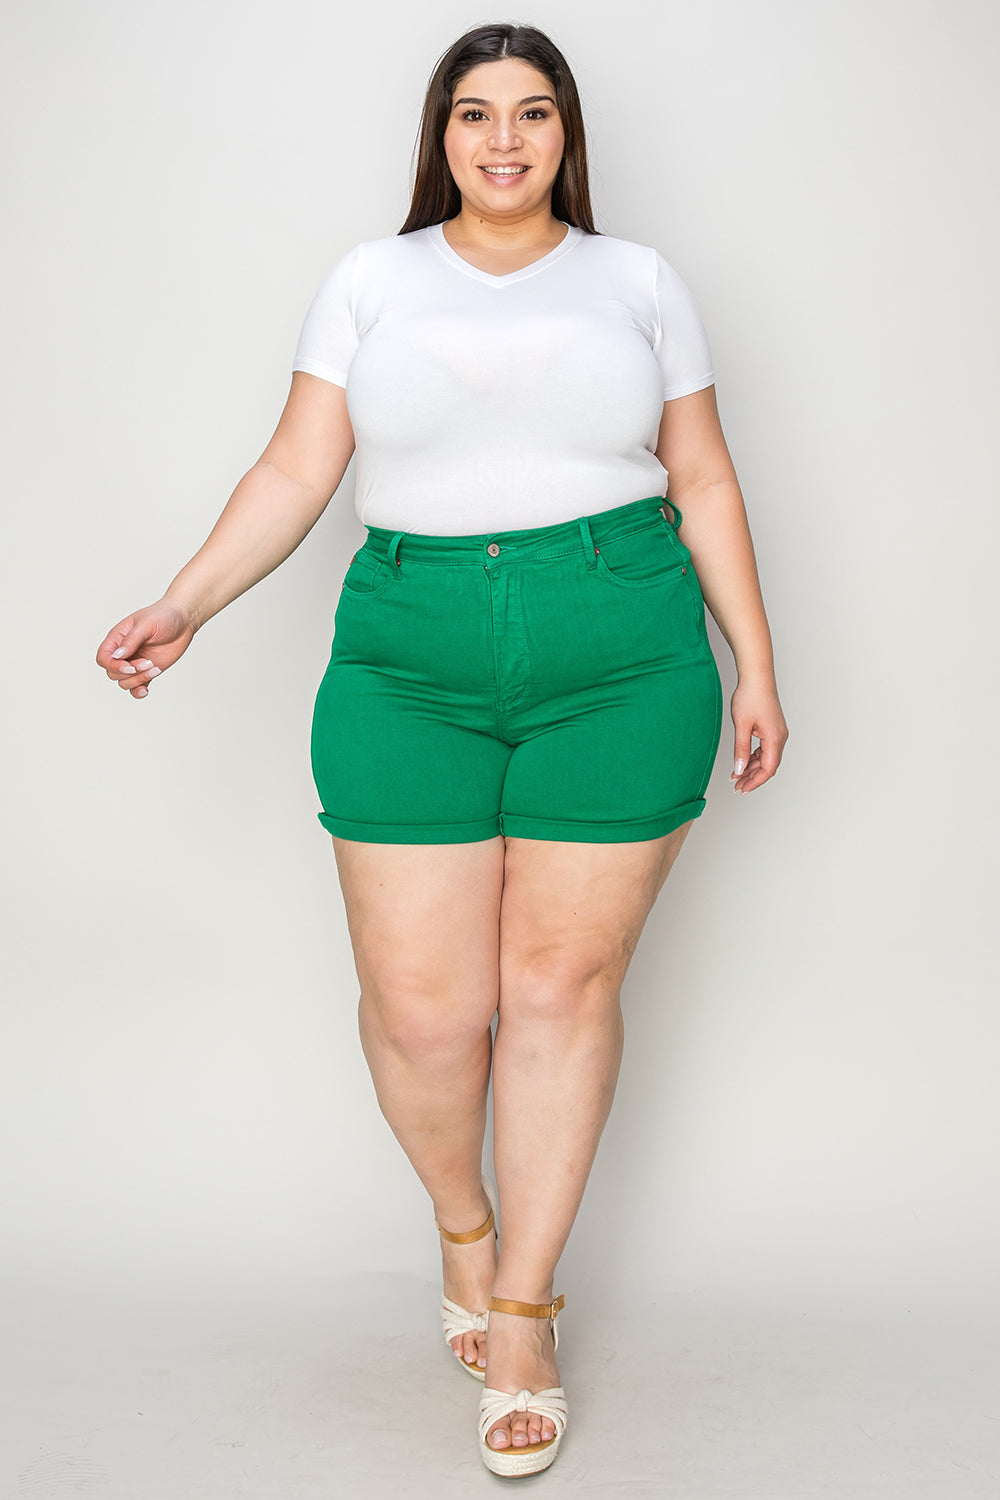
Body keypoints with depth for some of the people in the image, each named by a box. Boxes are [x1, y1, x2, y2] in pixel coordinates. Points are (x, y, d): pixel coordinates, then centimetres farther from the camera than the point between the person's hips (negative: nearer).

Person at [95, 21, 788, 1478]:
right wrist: (180, 608, -7)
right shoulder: (372, 279, 12)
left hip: (623, 665, 0)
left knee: (561, 980, 0)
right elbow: (296, 470, 6)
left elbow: (706, 485, 12)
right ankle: (462, 1224, 30)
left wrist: (756, 668, 8)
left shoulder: (637, 279, 12)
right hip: (409, 663, 0)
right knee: (421, 1001, -3)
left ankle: (521, 1307, 17)